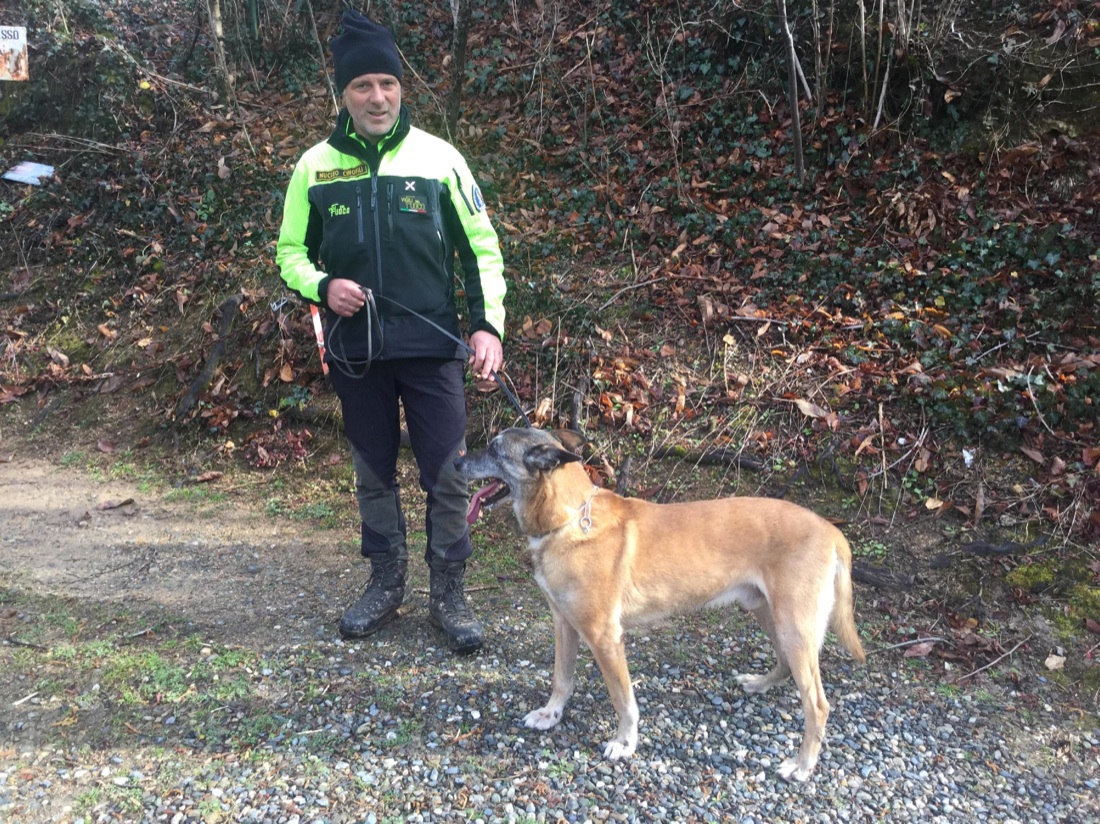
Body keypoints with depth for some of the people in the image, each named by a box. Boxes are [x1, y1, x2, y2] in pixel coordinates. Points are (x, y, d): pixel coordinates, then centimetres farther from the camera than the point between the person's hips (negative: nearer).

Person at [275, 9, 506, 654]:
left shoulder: (438, 157, -1)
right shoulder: (316, 166, 3)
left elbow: (482, 248, 2)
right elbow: (291, 251, 12)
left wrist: (488, 324, -8)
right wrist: (322, 286, -9)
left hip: (432, 348, -2)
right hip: (355, 352, 2)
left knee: (447, 474, 1)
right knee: (373, 473, 14)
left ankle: (450, 593, 18)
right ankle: (387, 584, 31)